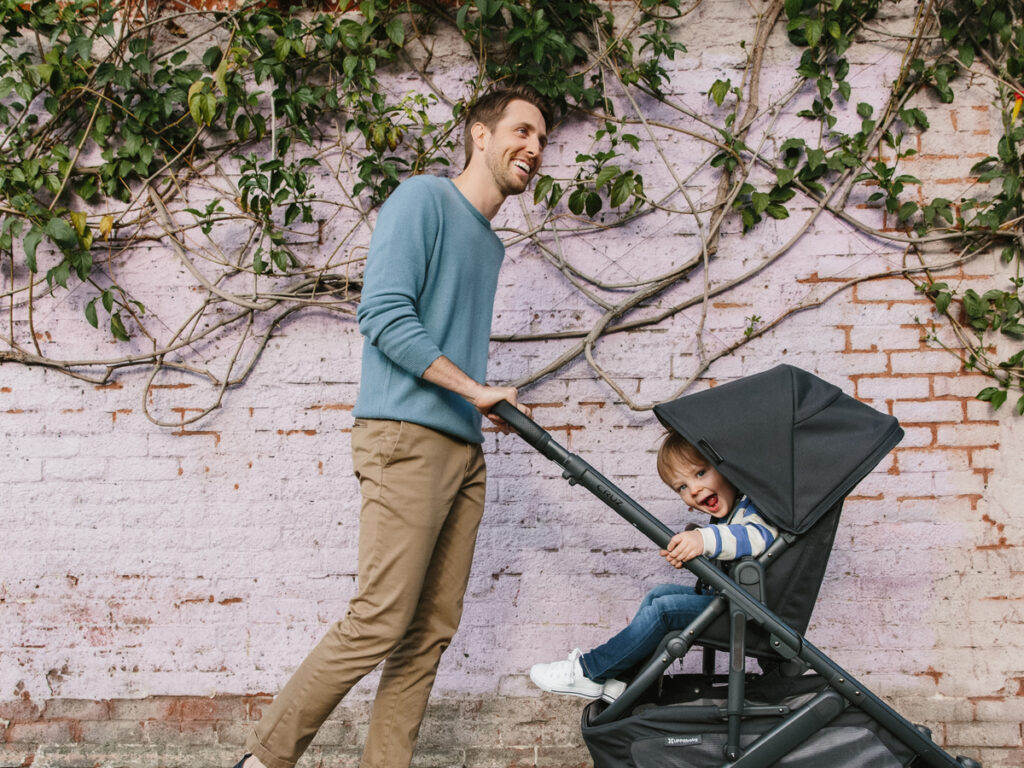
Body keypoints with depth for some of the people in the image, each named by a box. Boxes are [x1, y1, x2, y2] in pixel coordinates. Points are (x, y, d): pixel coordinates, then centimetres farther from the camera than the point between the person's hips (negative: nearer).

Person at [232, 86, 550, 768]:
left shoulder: (489, 244, 24)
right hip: (405, 434, -9)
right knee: (380, 621, -13)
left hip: (464, 448, 9)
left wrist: (493, 405, 11)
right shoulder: (425, 199, -2)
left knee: (432, 632, 4)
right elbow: (384, 314, -12)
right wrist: (475, 389, -10)